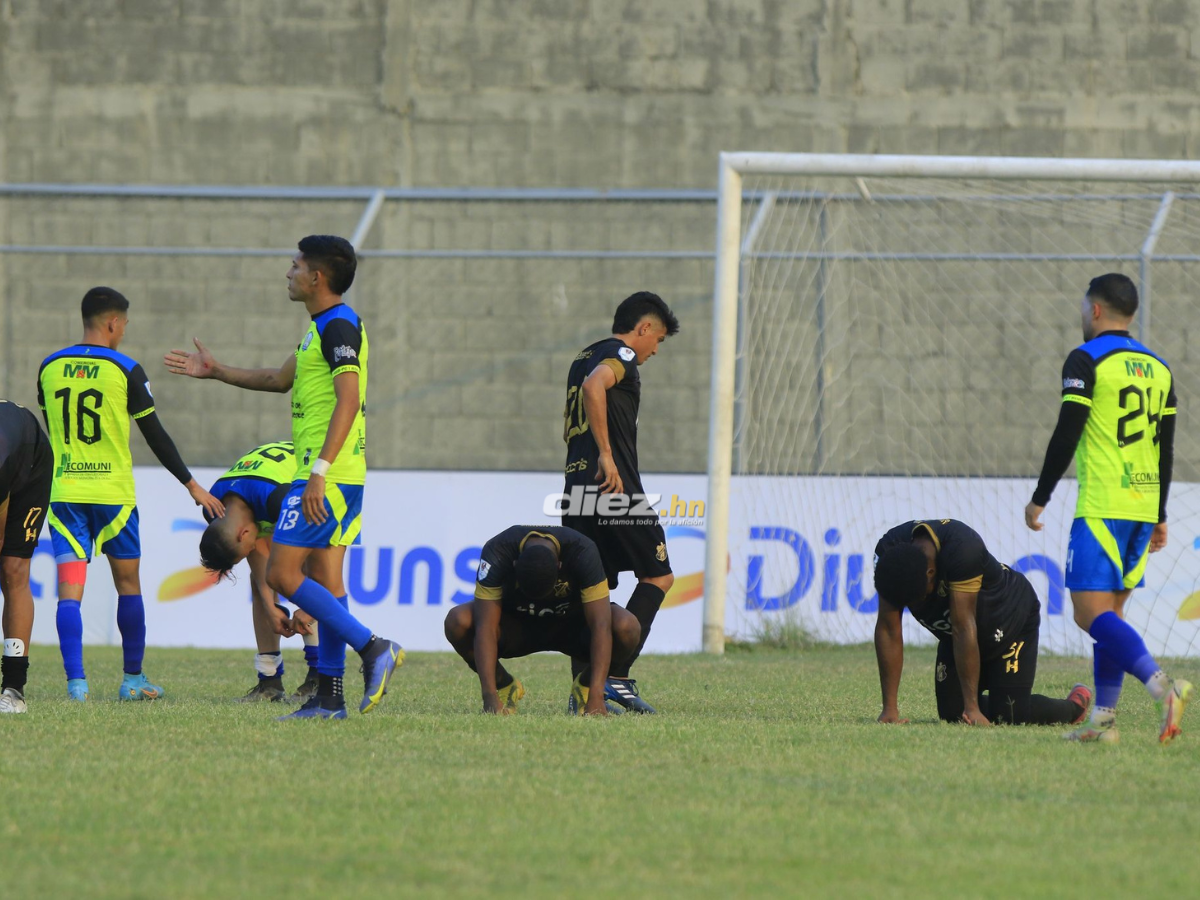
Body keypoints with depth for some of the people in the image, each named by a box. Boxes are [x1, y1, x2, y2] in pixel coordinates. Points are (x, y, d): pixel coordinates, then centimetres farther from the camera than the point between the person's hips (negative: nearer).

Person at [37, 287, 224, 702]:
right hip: (112, 492, -2)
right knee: (128, 583, 14)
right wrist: (192, 485, 7)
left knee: (69, 591, -3)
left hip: (63, 492, 2)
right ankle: (133, 680, 19)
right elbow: (156, 437, -2)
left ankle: (75, 681, -15)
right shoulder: (125, 371, -6)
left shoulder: (50, 368, 5)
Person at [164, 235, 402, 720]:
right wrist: (216, 371, 36)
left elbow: (349, 400, -22)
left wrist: (320, 470, -27)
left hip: (327, 475, -10)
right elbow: (280, 379, 33)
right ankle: (329, 697, 7)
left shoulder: (338, 326, -13)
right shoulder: (323, 327, 19)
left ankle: (373, 648, -14)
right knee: (324, 578, 8)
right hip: (338, 476, 10)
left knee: (282, 574, -11)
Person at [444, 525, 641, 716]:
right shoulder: (497, 553, -32)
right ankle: (504, 686, -3)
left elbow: (601, 627, -35)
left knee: (627, 628, -32)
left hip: (571, 625, 0)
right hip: (515, 625, 0)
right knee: (457, 622, -31)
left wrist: (595, 698, -43)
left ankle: (585, 686, -1)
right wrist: (490, 699, -42)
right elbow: (486, 628, -34)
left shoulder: (582, 553, -32)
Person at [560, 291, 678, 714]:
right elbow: (595, 386, -26)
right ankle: (617, 675, -11)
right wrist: (606, 455, -24)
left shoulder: (585, 357, 24)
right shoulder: (620, 354, -5)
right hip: (614, 486, -9)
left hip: (577, 484, 9)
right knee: (658, 575, -1)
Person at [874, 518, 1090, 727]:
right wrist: (889, 708, -25)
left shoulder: (962, 548, -41)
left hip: (1012, 621, -5)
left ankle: (1076, 703, 18)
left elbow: (963, 628, -39)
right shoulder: (889, 553, -26)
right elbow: (888, 630, -23)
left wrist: (972, 707, -36)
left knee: (1009, 717, -12)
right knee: (952, 714, -5)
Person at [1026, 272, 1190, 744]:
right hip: (1144, 506, 7)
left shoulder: (1087, 360, -6)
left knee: (1092, 612, -11)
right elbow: (1165, 449, 17)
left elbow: (1066, 436, -11)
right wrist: (1159, 517, 23)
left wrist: (1039, 500, -3)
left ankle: (1162, 685, -30)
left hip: (1101, 507, -7)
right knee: (1110, 612, 13)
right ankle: (1103, 718, 9)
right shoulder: (1157, 367, 15)